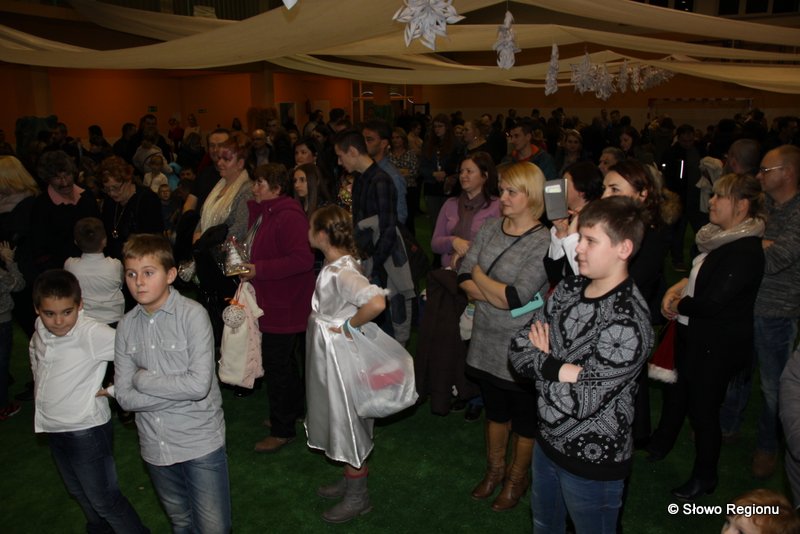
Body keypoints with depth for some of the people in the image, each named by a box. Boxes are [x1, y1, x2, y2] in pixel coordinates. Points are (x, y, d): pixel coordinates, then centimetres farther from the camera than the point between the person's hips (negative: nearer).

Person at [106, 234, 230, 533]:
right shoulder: (127, 325, -1)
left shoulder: (193, 315, -15)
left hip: (200, 441, -5)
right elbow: (125, 396, -5)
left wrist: (143, 379, -13)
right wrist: (179, 390, -16)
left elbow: (199, 384, -24)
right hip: (155, 446, 5)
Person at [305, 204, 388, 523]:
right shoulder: (336, 263, 2)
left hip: (341, 356, -10)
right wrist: (321, 315, 6)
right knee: (339, 419, 22)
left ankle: (358, 497, 24)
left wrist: (349, 326, -27)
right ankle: (351, 480, 41)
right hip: (327, 354, 10)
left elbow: (376, 302, -42)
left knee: (347, 422, 6)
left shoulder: (341, 271, -27)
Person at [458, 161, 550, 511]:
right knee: (495, 409, 23)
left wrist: (479, 279, -10)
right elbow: (464, 277, -3)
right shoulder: (491, 229, 0)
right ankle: (495, 469, 44)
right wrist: (497, 294, -19)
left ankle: (516, 478, 39)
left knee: (525, 417, 16)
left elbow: (515, 297, -24)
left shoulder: (544, 242, -19)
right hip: (487, 340, 5)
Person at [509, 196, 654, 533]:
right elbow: (519, 347, -6)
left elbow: (577, 403, -28)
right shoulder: (569, 289, -4)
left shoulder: (628, 323, -27)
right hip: (548, 441, 7)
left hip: (593, 460, -6)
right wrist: (561, 369, -23)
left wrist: (543, 362, -13)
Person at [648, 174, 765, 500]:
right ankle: (660, 445, 47)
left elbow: (713, 301, -28)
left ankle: (704, 477, 27)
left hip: (717, 344, -9)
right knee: (675, 391, 23)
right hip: (693, 334, 9)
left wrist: (678, 305, -12)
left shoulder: (746, 251, -24)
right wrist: (677, 288, -1)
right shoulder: (718, 238, 4)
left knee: (702, 406, 5)